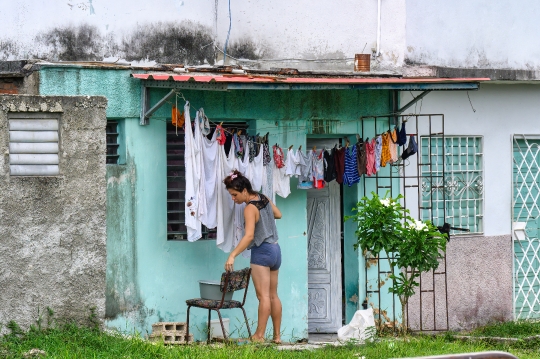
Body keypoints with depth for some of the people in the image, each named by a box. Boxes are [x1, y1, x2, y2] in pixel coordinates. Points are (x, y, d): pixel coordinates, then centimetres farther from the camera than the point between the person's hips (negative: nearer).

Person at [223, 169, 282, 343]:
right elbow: (278, 214, 26)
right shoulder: (263, 198, 8)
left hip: (262, 251, -9)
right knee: (273, 295, 10)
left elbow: (249, 235, -27)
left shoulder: (250, 208, -16)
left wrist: (232, 255, -33)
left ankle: (259, 335, -11)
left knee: (263, 296, -10)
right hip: (275, 250, 9)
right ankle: (277, 336, 11)